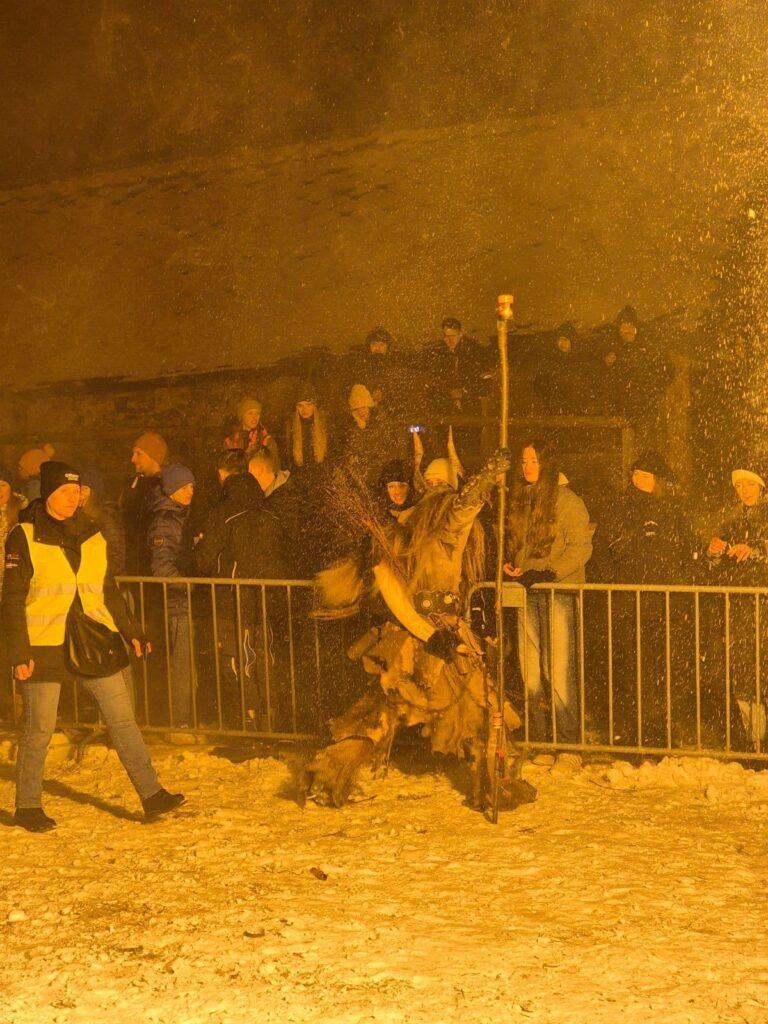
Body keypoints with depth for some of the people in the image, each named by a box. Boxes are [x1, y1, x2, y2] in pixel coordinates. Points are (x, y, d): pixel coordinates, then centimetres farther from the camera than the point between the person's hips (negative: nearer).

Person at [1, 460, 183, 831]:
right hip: (45, 645, -4)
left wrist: (131, 632, 13)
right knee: (38, 729, 4)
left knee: (122, 718, 1)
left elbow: (108, 590, 19)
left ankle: (151, 794, 3)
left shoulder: (91, 534, 11)